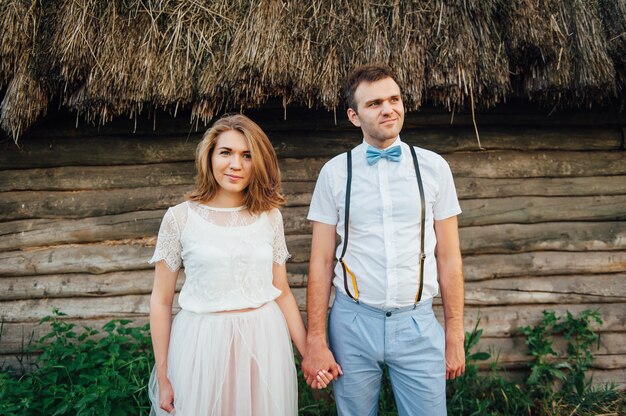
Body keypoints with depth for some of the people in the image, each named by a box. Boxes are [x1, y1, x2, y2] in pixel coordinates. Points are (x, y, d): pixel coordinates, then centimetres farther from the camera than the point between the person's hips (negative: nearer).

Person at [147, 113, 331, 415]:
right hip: (202, 345, -2)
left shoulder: (270, 216, 1)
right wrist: (162, 376, -2)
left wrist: (308, 352, 3)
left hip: (263, 343, 2)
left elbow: (282, 292, 7)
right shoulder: (180, 217, -5)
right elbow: (161, 301, -2)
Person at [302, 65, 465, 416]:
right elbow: (321, 261, 0)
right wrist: (316, 340, -2)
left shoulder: (434, 167, 1)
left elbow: (448, 257, 3)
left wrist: (455, 334, 3)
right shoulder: (335, 172, -1)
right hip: (353, 322, 0)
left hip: (418, 322, 1)